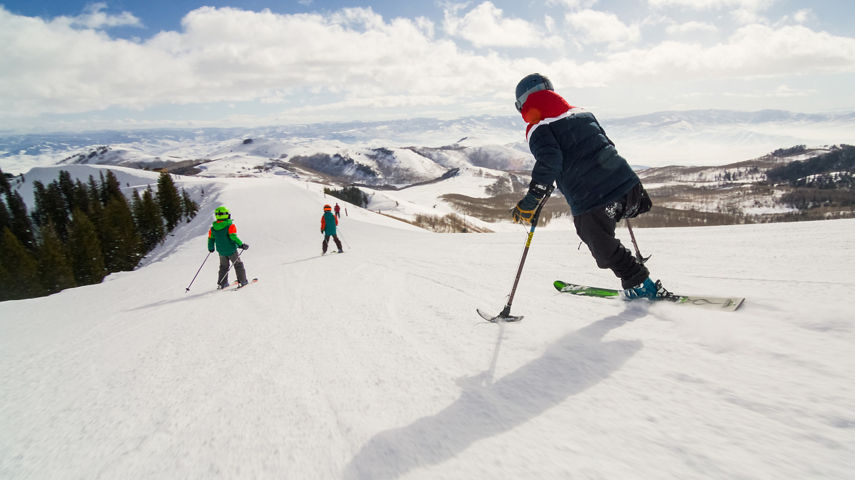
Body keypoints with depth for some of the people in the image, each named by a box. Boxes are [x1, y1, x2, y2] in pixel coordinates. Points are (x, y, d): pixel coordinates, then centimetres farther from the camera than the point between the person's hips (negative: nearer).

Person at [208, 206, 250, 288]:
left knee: (223, 267, 20)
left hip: (221, 251, 5)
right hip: (231, 250, -4)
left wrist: (211, 248, 21)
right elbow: (233, 237, -26)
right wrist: (241, 245, -19)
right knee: (238, 265, 11)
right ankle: (242, 281, 12)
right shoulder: (230, 225, -17)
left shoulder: (213, 228, -2)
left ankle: (221, 283, 20)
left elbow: (211, 239, 5)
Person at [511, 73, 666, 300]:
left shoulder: (538, 129, -4)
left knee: (603, 248, 12)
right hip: (624, 182, 7)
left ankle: (641, 286, 21)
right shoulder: (582, 113, 19)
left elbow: (549, 162, -21)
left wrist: (530, 200, -19)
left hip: (589, 198, -7)